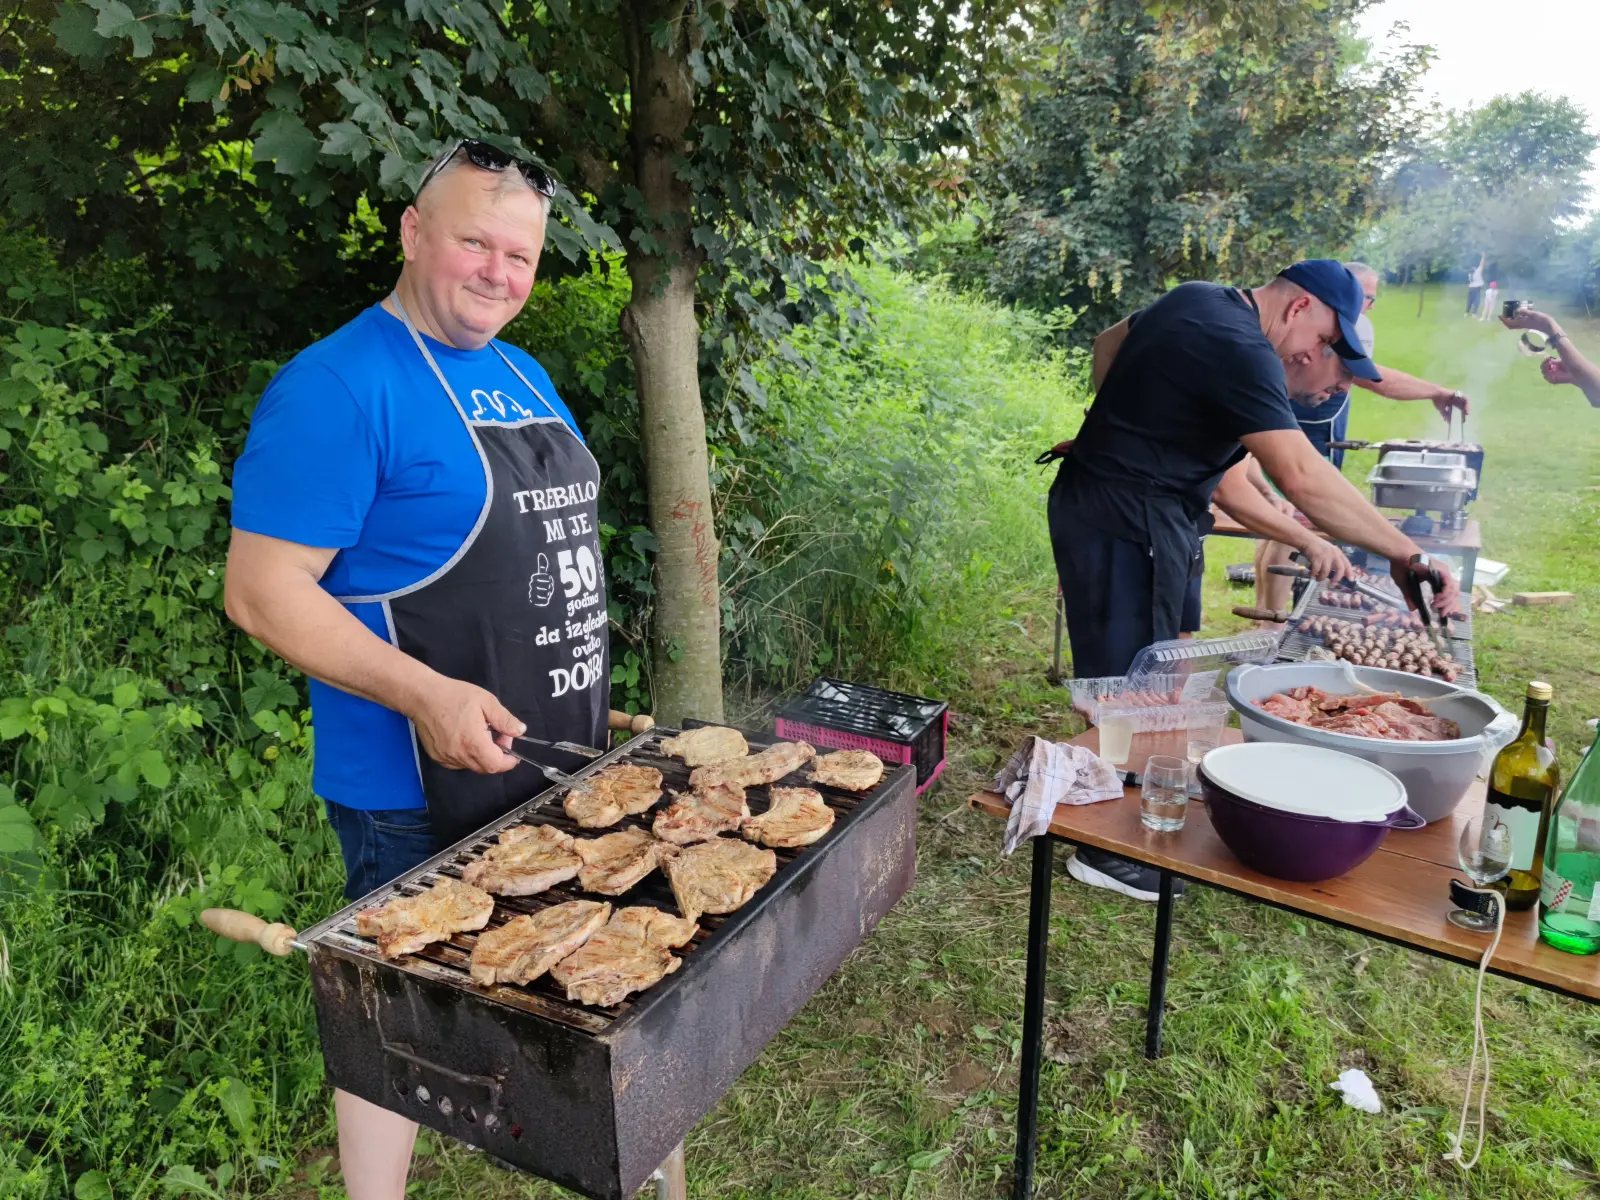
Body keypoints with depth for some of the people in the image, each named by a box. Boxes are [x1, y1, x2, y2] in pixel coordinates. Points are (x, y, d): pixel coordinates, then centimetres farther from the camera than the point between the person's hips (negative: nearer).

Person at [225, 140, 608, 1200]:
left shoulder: (525, 376, 10)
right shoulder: (340, 384, -16)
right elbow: (262, 590, -20)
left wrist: (584, 693, 14)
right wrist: (426, 696, -29)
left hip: (558, 764, 8)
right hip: (419, 792, -8)